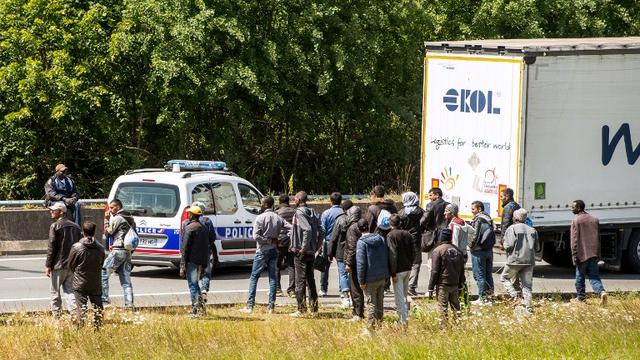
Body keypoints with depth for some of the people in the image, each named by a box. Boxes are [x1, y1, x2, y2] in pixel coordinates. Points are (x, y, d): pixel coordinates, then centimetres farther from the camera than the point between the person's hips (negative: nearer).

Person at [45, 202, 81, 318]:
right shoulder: (75, 226, 10)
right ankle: (74, 312, -4)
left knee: (54, 291, 4)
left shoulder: (55, 226, -9)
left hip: (59, 265, -6)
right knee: (69, 289, 10)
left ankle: (56, 315, 3)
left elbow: (51, 247, -12)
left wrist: (48, 265, -8)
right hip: (72, 265, 6)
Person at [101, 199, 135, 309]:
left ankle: (104, 301, -9)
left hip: (118, 250, -8)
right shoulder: (130, 218, 18)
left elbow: (108, 232, -3)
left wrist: (106, 219, 6)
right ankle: (129, 304, 0)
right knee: (126, 279, 7)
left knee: (103, 274, -3)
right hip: (128, 251, 8)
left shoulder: (117, 218, -8)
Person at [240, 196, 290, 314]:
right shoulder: (278, 218, 5)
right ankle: (271, 306, 5)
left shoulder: (260, 218, -11)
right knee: (272, 277, 9)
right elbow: (291, 228, 2)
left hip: (263, 251, -5)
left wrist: (269, 240, -11)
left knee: (254, 277, 1)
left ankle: (250, 306, -4)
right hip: (274, 250, 5)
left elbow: (256, 236, -19)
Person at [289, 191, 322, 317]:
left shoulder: (300, 212, -14)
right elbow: (319, 232, 11)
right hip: (311, 252, 8)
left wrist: (303, 248, -22)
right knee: (310, 280, 16)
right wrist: (316, 247, 13)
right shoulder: (312, 213, 11)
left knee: (300, 281, -4)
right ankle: (314, 306, 20)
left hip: (301, 252, -8)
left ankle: (301, 309, -4)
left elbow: (307, 230, -27)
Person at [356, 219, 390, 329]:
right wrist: (387, 274, 17)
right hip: (382, 277, 5)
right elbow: (387, 257, 9)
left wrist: (361, 280, -12)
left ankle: (372, 325, 1)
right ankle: (379, 323, 26)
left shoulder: (362, 242, -15)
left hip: (370, 279, -5)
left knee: (371, 303, 1)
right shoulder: (380, 239, 3)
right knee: (380, 302, 18)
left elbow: (361, 263, -17)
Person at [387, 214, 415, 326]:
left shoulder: (391, 236, -14)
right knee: (404, 295, 19)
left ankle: (403, 320, -6)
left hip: (398, 270, -7)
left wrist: (393, 273, -16)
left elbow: (393, 255, -19)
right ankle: (405, 317, 27)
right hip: (407, 269, 7)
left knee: (399, 297, -3)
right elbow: (413, 253, 10)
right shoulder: (407, 234, 7)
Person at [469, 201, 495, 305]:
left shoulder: (478, 219, -15)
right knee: (488, 274, 14)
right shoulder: (489, 219, 11)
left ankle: (482, 298, -3)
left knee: (479, 275, -3)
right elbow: (492, 235, 14)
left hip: (479, 251, -8)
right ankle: (489, 294, 18)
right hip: (489, 250, 8)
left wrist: (471, 245, -4)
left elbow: (475, 236, -19)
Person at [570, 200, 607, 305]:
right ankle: (601, 291, -18)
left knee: (580, 277, 9)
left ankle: (581, 297, 17)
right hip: (594, 253, 5)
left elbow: (574, 240, -11)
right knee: (594, 276, 5)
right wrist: (598, 254, 23)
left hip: (582, 253, -5)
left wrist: (574, 256, -10)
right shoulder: (594, 219, 12)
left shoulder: (576, 220, -7)